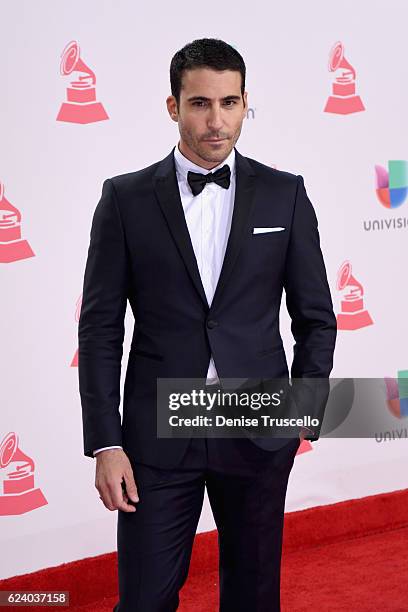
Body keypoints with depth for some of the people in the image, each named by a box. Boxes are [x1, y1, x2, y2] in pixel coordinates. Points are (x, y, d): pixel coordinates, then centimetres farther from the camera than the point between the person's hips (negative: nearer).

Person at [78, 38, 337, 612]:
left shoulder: (285, 195, 3)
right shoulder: (126, 198, -1)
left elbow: (316, 318, 7)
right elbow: (100, 328, -1)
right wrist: (105, 443, -7)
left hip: (258, 433, 1)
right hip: (158, 433, -1)